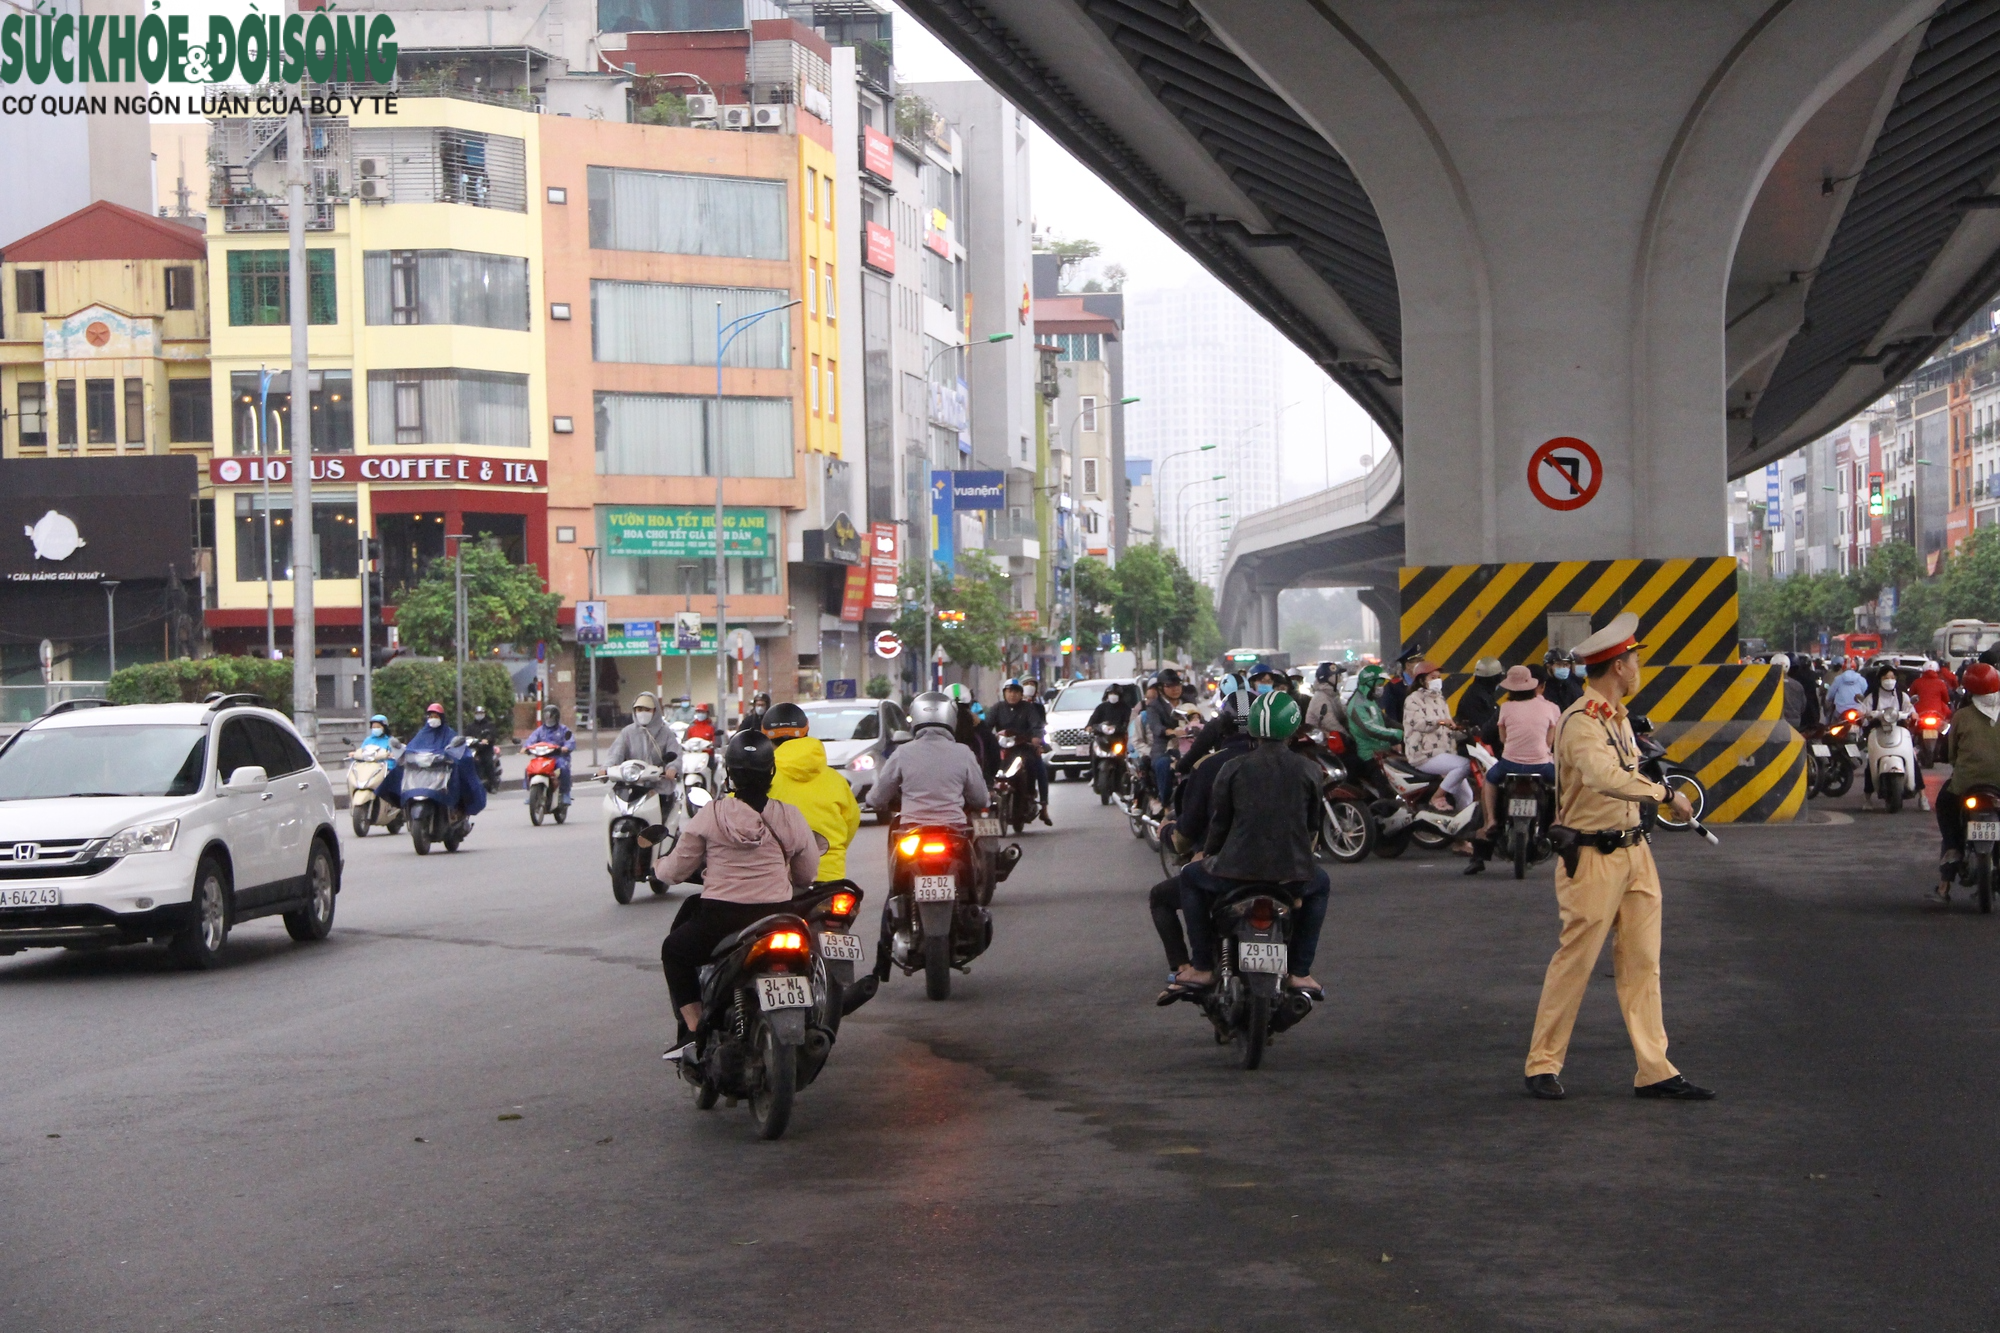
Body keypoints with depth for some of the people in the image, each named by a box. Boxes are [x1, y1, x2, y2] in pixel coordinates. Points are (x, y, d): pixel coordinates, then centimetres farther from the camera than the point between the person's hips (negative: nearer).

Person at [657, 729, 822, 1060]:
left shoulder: (710, 814, -5)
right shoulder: (790, 816, 1)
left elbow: (676, 871, 2)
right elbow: (807, 874, 11)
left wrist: (662, 868, 26)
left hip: (721, 918, -3)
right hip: (777, 918, 3)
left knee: (674, 950, 25)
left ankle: (693, 1030, 12)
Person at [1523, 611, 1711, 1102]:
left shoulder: (1618, 717, 14)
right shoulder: (1581, 722, -18)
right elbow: (1605, 776, -37)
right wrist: (1665, 794, -36)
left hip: (1633, 852, 9)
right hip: (1593, 857, -9)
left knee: (1642, 963, 6)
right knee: (1574, 961, -2)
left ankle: (1654, 1070, 8)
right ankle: (1542, 1065, 8)